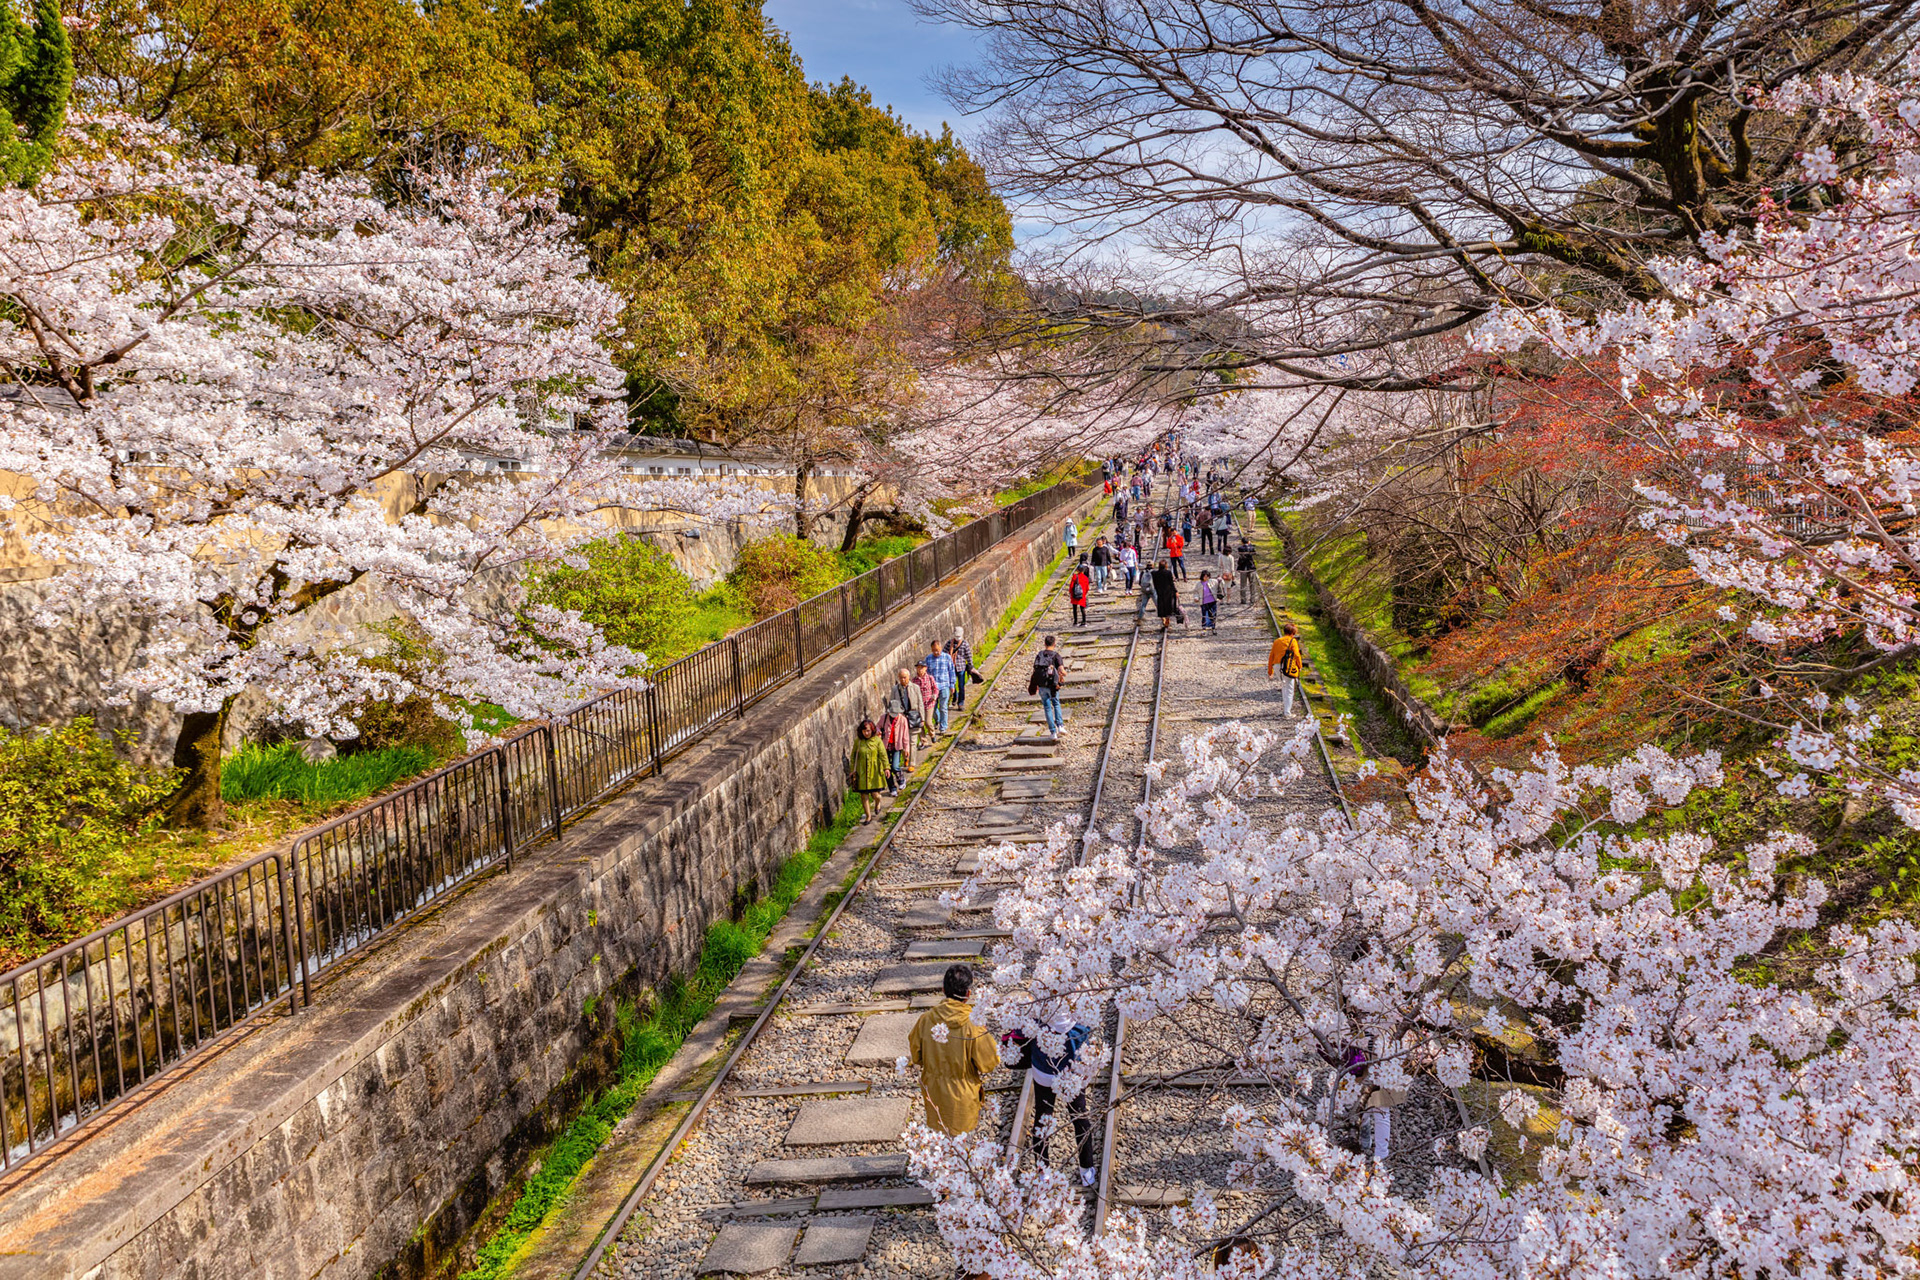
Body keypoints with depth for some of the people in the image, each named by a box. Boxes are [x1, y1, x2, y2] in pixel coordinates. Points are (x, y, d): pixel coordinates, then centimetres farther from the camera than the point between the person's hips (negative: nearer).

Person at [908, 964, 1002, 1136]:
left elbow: (914, 1057, -3)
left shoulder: (925, 1020, -19)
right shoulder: (973, 1027, -29)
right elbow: (989, 1065, -16)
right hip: (962, 1098, -3)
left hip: (933, 1093, 3)